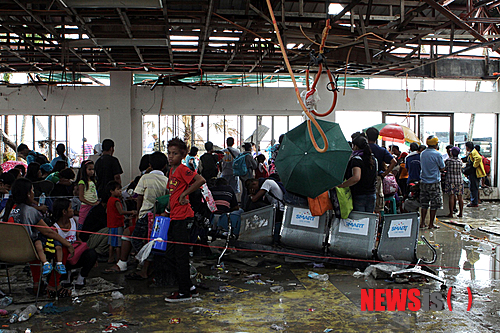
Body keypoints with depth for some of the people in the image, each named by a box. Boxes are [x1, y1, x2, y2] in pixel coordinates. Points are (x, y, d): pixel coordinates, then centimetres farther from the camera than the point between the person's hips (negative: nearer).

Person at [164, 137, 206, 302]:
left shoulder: (183, 169, -12)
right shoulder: (172, 170, 15)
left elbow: (201, 180, -27)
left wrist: (184, 194, -20)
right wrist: (168, 209, 21)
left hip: (182, 217, -10)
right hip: (174, 217, 10)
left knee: (181, 255, -1)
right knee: (170, 255, 14)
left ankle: (184, 292, 11)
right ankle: (190, 286, 25)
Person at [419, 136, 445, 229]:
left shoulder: (422, 154, 6)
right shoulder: (437, 154, -11)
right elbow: (442, 168, -4)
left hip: (423, 182, 6)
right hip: (434, 182, -5)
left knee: (424, 203, 12)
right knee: (434, 204, 3)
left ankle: (422, 222, 12)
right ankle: (431, 224, 5)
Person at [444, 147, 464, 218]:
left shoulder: (448, 160, -7)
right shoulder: (460, 161, 5)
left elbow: (444, 168, -2)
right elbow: (460, 170, 13)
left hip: (450, 180, -4)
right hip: (460, 180, 4)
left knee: (451, 196, -4)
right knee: (460, 197, 7)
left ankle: (451, 213, -4)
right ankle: (461, 213, 13)